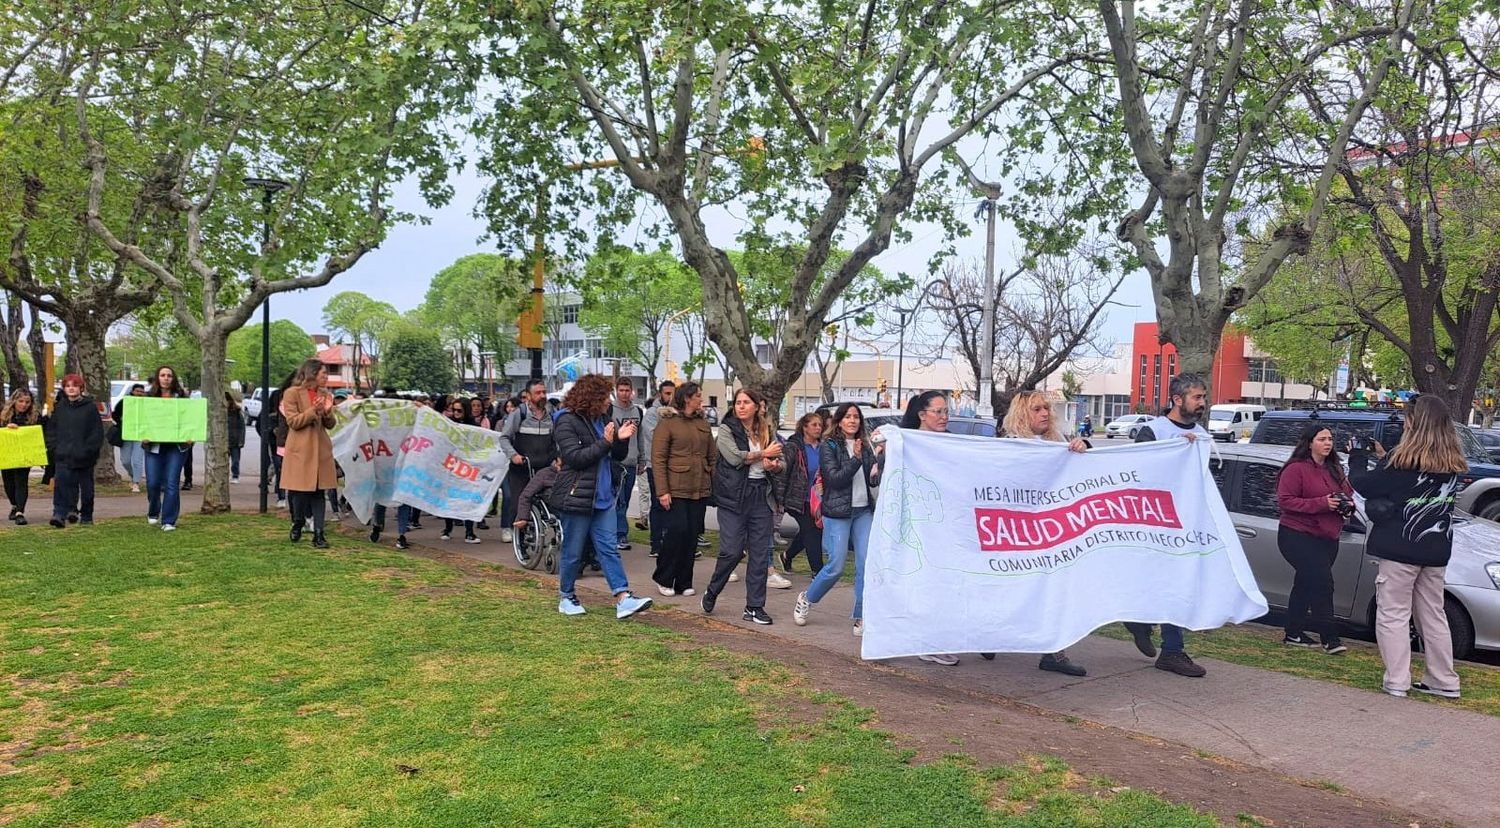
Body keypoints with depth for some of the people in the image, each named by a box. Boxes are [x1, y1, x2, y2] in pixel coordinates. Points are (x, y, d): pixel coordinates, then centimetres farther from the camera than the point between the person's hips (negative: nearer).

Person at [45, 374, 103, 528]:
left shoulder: (90, 407, -1)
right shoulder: (59, 407, 10)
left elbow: (97, 432, -3)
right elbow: (51, 430, 14)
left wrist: (89, 450, -10)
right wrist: (53, 448, 2)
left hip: (84, 457, -2)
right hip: (63, 456, 2)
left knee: (86, 487, 7)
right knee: (62, 484, -12)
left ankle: (86, 516, 18)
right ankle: (59, 514, -16)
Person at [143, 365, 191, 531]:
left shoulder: (181, 397, 4)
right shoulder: (148, 397, 6)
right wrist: (143, 437, -10)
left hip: (176, 446, -1)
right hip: (154, 446, 1)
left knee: (171, 483, -4)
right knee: (153, 483, 1)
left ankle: (169, 521, 3)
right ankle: (153, 513, 29)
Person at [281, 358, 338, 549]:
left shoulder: (325, 395, 13)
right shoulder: (292, 393, -3)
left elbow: (330, 424, 12)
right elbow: (293, 421, -10)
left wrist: (328, 411, -9)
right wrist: (313, 411, -20)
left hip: (321, 450, 4)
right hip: (300, 450, -4)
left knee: (318, 492, 2)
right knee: (300, 490, 1)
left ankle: (318, 534, 2)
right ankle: (297, 523, 27)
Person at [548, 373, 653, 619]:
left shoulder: (602, 419, 12)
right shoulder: (567, 421, -10)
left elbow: (618, 456, 15)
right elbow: (574, 457, -19)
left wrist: (622, 440, -6)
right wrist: (605, 442, -22)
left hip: (603, 497, 7)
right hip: (576, 497, -7)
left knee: (609, 548, 1)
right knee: (573, 552, 5)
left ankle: (623, 599, -4)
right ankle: (565, 598, 21)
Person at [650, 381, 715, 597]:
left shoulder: (703, 423, 13)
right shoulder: (667, 422, -5)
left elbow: (713, 456, 16)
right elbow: (658, 458, -9)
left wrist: (715, 484, 7)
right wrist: (662, 491, -15)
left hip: (700, 489, 6)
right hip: (675, 489, -6)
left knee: (692, 535, 6)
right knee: (677, 531, -9)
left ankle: (684, 582, 16)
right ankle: (663, 579, 10)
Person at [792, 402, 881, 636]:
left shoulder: (865, 446, 12)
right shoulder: (829, 446, -2)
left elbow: (873, 482, 9)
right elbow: (834, 479, -12)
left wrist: (877, 457, -9)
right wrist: (856, 459, -21)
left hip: (864, 511, 5)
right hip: (838, 513, -5)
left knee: (866, 565, -3)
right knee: (836, 567, -3)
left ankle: (862, 618, 4)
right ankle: (806, 599, 21)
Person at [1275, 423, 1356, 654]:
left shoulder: (1335, 470, 14)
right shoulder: (1296, 469, -11)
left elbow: (1348, 494, 25)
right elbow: (1285, 500, -18)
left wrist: (1347, 505, 1)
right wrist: (1322, 503, -22)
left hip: (1327, 538, 8)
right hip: (1298, 537, -8)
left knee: (1305, 584, 14)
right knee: (1323, 583, -14)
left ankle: (1293, 634, 22)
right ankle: (1329, 638, -9)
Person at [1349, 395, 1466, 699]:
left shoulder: (1402, 461, -15)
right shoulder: (1454, 465, 6)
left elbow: (1363, 485, -9)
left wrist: (1358, 457, 9)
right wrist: (1384, 459, 15)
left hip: (1400, 549, -6)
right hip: (1437, 551, 6)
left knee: (1394, 614, 1)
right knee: (1433, 615, 16)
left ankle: (1397, 681, 0)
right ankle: (1444, 681, 22)